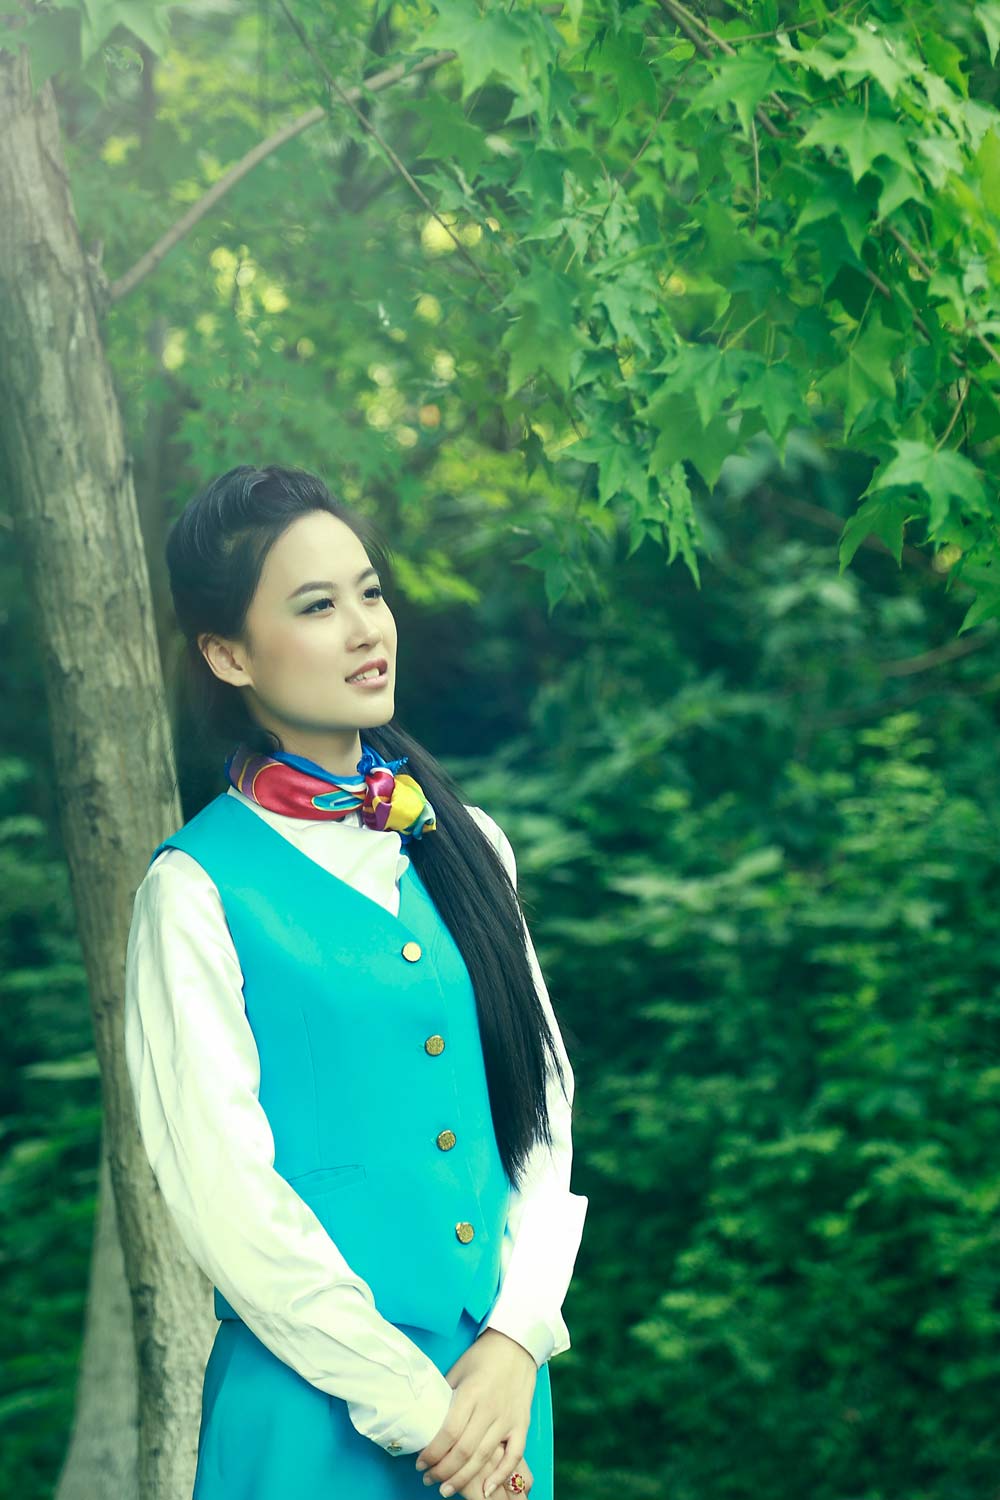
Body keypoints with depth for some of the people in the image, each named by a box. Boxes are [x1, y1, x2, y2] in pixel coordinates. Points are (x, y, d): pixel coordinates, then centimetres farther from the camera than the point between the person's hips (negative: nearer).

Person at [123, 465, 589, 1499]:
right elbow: (225, 1195, -12)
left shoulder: (465, 845, 7)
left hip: (498, 1387, 5)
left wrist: (516, 1339, -7)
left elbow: (546, 1101, 6)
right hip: (316, 1414, -4)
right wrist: (409, 1404, -12)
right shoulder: (197, 892, -8)